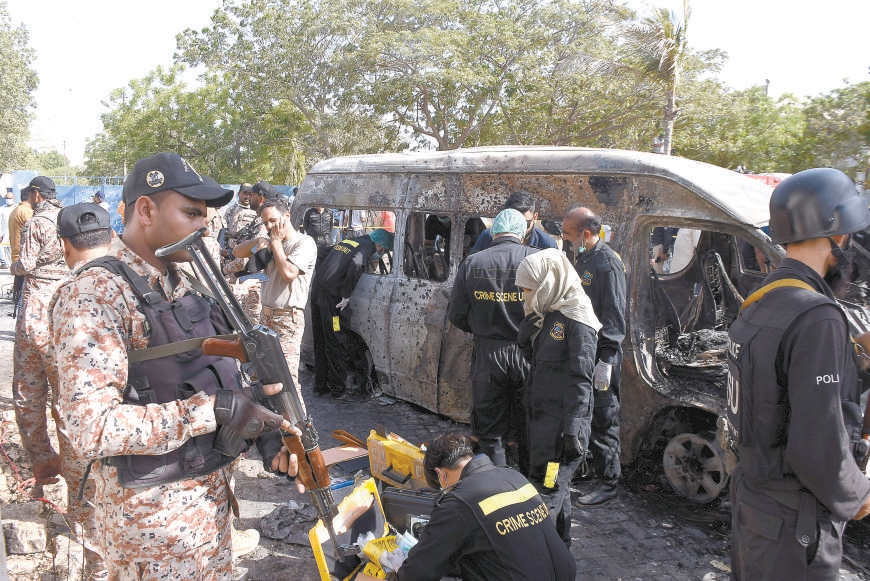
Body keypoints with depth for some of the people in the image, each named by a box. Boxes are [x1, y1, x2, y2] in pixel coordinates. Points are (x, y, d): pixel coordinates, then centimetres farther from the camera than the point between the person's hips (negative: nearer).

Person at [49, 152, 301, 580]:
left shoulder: (183, 282, 6)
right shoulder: (96, 293, -20)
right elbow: (91, 430, -28)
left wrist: (265, 431, -5)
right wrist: (214, 411, -27)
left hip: (209, 492, 8)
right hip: (153, 512, -7)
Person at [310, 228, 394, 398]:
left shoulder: (348, 241, 19)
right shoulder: (366, 248, -6)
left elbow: (322, 253, 26)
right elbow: (356, 265, -26)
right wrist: (346, 295, -17)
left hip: (316, 289, 8)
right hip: (331, 295, -8)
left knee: (320, 341, 15)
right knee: (336, 342, 1)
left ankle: (320, 384, 24)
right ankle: (338, 387, 8)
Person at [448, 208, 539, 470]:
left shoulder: (472, 263, -4)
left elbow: (456, 315, 2)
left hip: (487, 355, 0)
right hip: (529, 354, 0)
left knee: (490, 430, 13)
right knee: (529, 429, 15)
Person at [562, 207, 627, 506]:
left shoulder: (607, 262, -17)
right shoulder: (583, 259, 12)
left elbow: (614, 316, -19)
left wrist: (606, 360, -21)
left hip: (601, 354, -9)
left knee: (603, 419, 0)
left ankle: (609, 482, 11)